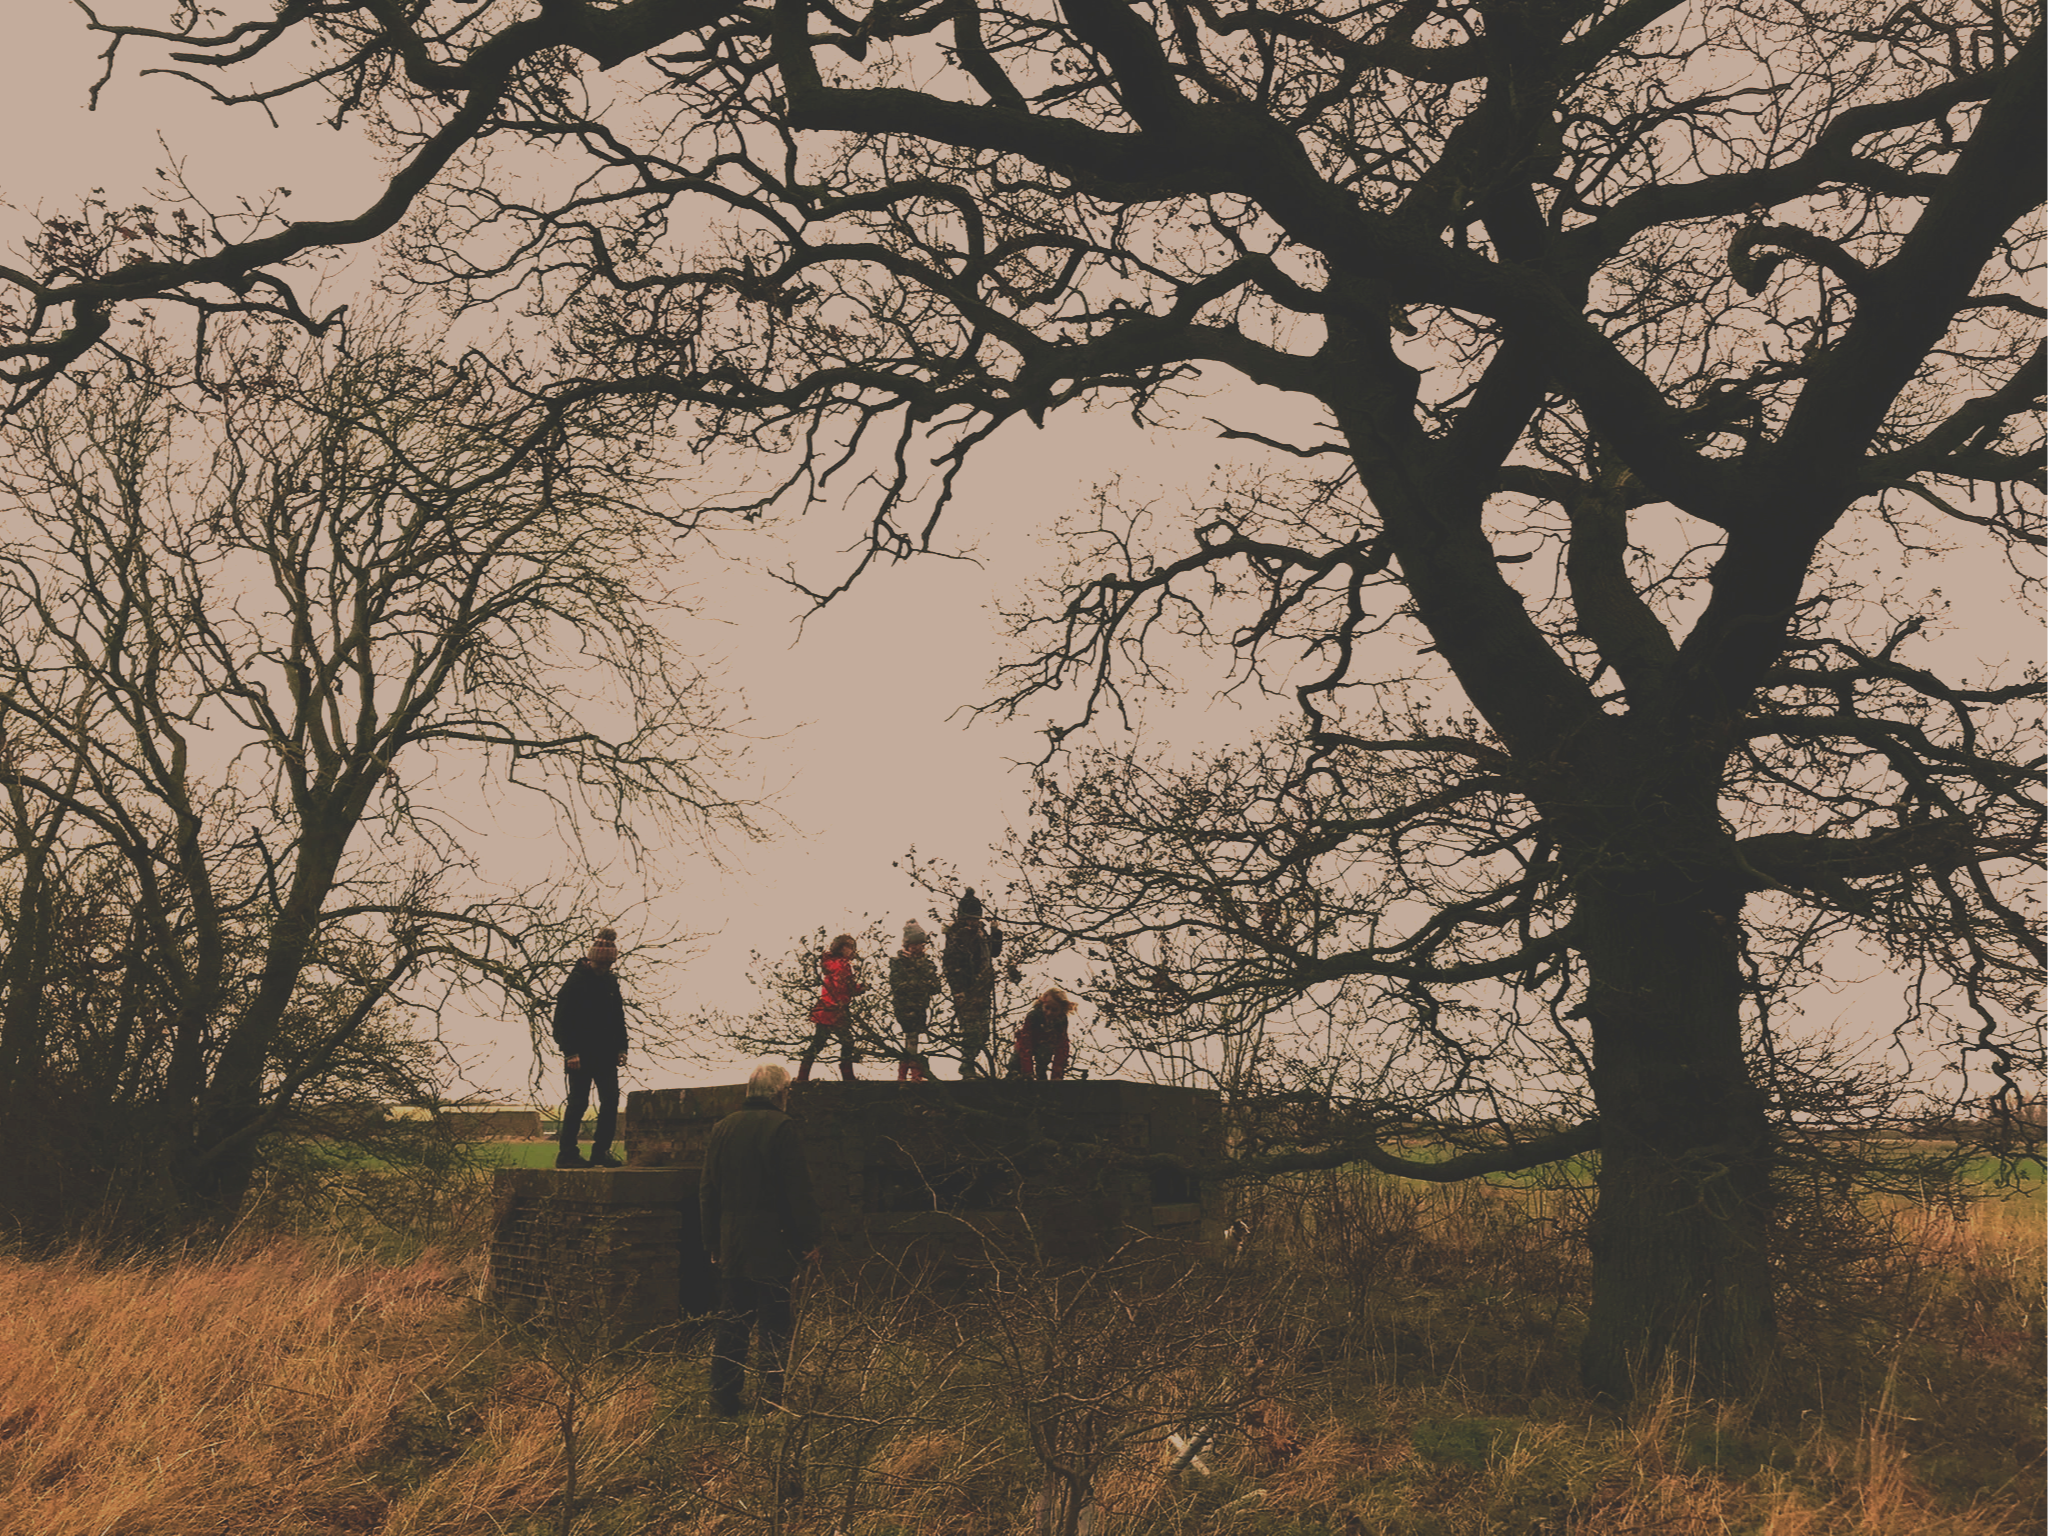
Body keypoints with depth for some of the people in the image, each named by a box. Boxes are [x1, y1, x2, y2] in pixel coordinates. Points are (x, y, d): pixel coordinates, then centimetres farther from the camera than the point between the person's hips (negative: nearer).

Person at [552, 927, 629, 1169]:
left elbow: (619, 1018, 17)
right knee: (578, 1102, -4)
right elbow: (562, 1019, -11)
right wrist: (570, 1052, -17)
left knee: (610, 1100, 1)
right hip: (582, 1055, -6)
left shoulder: (611, 981, 12)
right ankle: (567, 1154, 3)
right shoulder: (576, 981, -8)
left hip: (605, 1055, 6)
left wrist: (621, 1048, 7)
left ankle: (601, 1152, 8)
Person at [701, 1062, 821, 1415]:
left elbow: (707, 1191, 14)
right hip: (773, 1245, -6)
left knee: (730, 1323, 11)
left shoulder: (722, 1128, 9)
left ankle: (724, 1397, 11)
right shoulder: (781, 1128, -10)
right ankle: (771, 1397, 0)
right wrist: (809, 1240, -4)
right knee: (775, 1325, 1)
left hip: (730, 1243, 6)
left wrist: (713, 1242, 20)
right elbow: (798, 1190, -11)